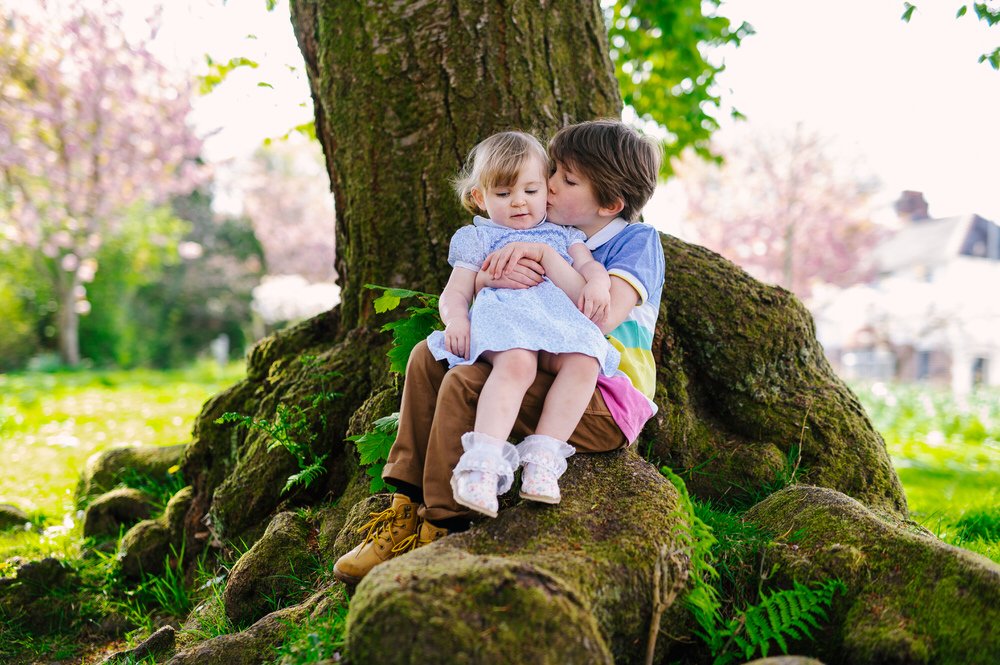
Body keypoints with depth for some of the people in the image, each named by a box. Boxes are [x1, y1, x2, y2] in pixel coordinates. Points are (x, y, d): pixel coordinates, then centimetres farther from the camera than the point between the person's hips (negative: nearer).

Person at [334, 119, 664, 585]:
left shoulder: (638, 240, -3)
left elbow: (605, 317, -24)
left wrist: (543, 256, -18)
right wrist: (493, 277, -16)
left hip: (607, 406, -8)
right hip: (551, 380, 8)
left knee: (465, 384, -26)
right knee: (428, 356, -3)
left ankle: (439, 529, -17)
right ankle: (407, 506, -7)